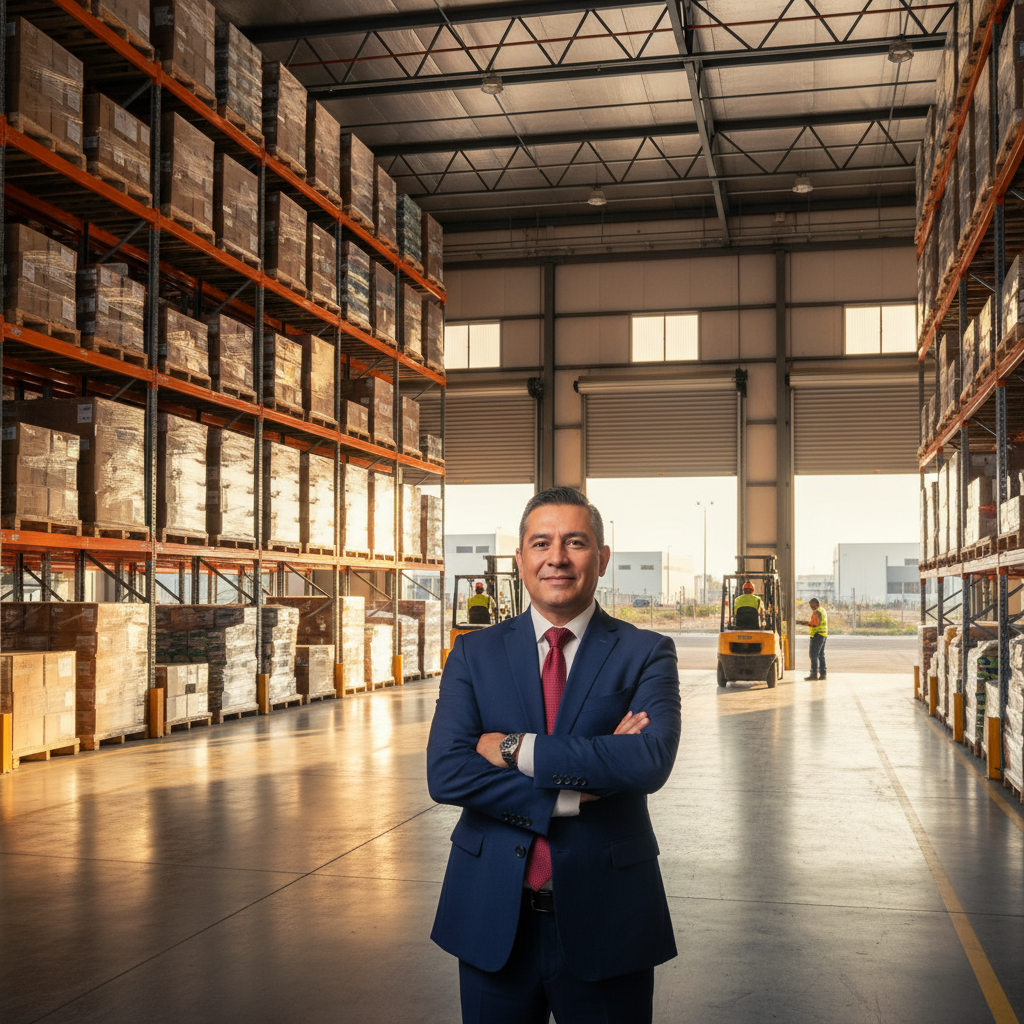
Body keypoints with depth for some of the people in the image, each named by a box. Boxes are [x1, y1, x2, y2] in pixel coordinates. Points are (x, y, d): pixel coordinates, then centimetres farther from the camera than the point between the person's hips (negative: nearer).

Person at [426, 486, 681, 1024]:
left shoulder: (646, 653, -3)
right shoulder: (474, 652, 1)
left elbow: (650, 760, -21)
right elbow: (445, 772, -11)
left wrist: (516, 750, -19)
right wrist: (574, 792, -19)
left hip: (605, 920, -1)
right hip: (493, 919, 2)